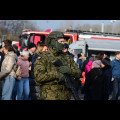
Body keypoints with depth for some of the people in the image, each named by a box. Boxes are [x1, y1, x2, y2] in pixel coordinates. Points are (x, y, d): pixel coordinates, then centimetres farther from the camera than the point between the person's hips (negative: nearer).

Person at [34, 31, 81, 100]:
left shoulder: (67, 58, 13)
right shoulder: (43, 57, -2)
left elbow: (78, 74, 9)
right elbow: (38, 76, -13)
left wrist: (69, 70, -12)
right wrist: (55, 74, -21)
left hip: (65, 96, 5)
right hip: (49, 97, -5)